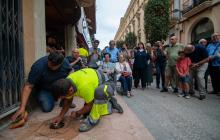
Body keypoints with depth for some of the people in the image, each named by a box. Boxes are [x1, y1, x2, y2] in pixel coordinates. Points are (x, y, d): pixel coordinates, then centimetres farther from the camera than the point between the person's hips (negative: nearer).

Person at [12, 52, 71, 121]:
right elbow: (28, 86, -28)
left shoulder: (66, 63, -23)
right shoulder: (38, 66, -31)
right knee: (47, 108, -22)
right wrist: (22, 107, -33)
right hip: (44, 89, -2)